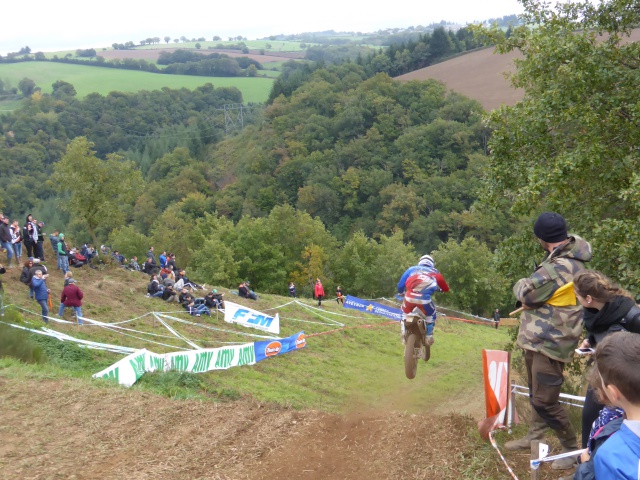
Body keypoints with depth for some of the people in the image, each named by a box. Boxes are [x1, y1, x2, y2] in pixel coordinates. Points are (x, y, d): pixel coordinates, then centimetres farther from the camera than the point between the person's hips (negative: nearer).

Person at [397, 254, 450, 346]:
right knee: (431, 315, 29)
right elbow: (445, 288, 34)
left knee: (405, 313, 32)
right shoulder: (435, 273, 27)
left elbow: (400, 285, 24)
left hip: (410, 297, 1)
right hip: (424, 299, -1)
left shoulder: (411, 269, 27)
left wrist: (401, 293, 45)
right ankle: (429, 336, 23)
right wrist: (438, 289, 56)